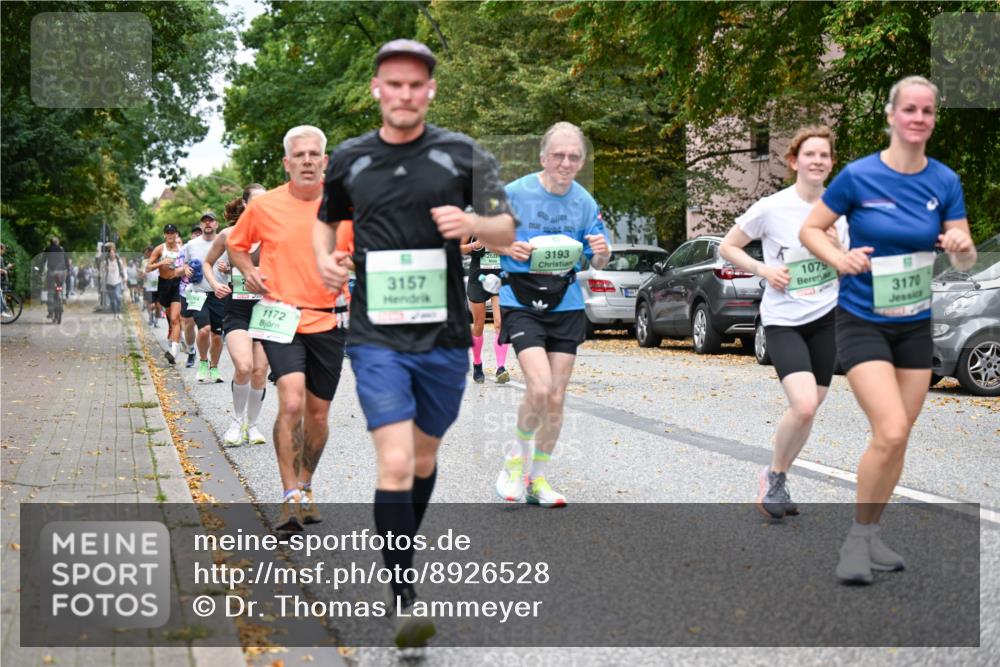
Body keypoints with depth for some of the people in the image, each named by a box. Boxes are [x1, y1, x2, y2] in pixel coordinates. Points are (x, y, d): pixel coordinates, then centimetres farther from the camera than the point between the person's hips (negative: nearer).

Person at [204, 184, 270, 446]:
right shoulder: (229, 235, 2)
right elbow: (207, 262, 15)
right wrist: (214, 284, -2)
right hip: (236, 308, -2)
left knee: (260, 371, 1)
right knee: (243, 367, -20)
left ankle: (252, 424, 20)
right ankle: (237, 420, 3)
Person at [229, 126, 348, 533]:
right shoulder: (264, 206, -1)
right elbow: (236, 244, 16)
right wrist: (249, 270, -3)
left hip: (328, 320, 2)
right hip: (281, 317, -2)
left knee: (318, 413, 10)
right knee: (291, 402, -20)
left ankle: (305, 487, 32)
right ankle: (291, 497, -12)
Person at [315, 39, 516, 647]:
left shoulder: (463, 155, 1)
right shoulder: (349, 159, 5)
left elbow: (507, 231, -1)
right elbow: (328, 217, 23)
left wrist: (473, 222, -23)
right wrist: (325, 257, 2)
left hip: (444, 335, 1)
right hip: (377, 336, -1)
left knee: (424, 455, 17)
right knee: (395, 463, -14)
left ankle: (401, 549, 43)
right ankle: (406, 602, -10)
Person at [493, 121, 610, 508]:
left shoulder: (584, 202, 3)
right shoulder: (515, 193, -8)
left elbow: (597, 264, 10)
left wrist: (602, 252, -14)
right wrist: (508, 247, -18)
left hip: (566, 305, 4)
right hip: (521, 302, -4)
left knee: (556, 398, 5)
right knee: (539, 388, -20)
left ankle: (537, 479, 22)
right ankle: (518, 457, 8)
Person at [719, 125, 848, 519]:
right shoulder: (771, 208, -10)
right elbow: (727, 247, 0)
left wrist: (837, 249, -10)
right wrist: (763, 269, -14)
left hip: (826, 319, 5)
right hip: (783, 321, -4)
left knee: (808, 411, 7)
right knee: (803, 406, -21)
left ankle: (778, 480, 28)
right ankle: (773, 476, 3)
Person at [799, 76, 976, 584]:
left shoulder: (945, 181, -1)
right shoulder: (859, 176, -11)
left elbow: (965, 261, 2)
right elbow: (810, 229, -2)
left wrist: (961, 246, -21)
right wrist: (839, 258, -21)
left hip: (915, 326, 5)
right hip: (862, 322, -4)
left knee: (897, 438, 9)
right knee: (890, 431, -18)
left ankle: (870, 536, 27)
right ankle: (855, 539, -1)